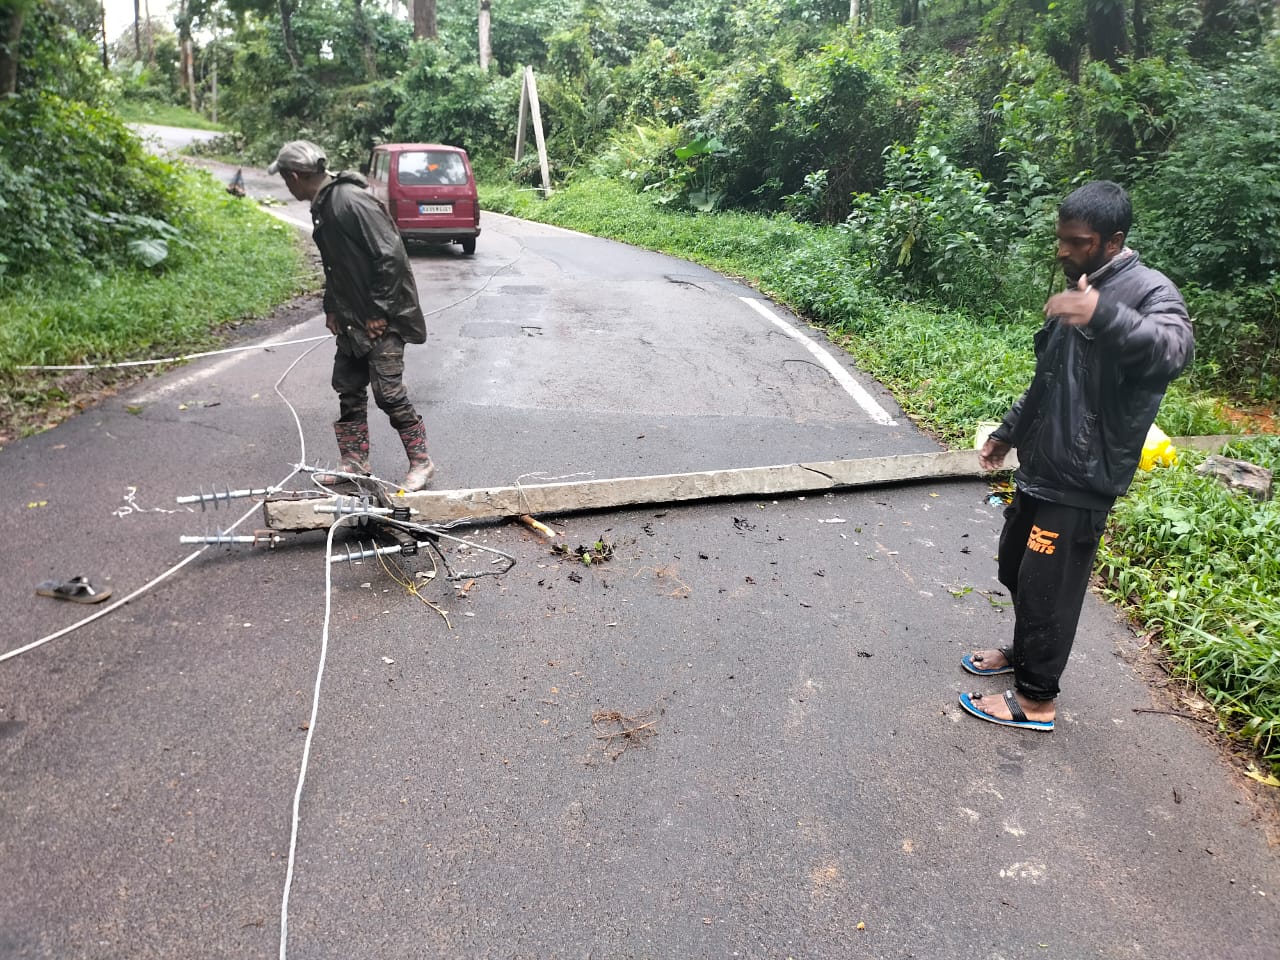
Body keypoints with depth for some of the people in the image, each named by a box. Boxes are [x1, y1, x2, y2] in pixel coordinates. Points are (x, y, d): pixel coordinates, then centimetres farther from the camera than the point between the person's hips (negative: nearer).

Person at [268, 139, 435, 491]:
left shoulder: (352, 201, -20)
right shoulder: (322, 206, 11)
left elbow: (392, 255, -23)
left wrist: (380, 312, -20)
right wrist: (332, 307, 16)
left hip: (383, 317, -10)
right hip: (353, 319, 10)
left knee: (388, 391, -7)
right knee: (348, 389, 12)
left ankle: (421, 462, 6)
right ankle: (355, 462, 23)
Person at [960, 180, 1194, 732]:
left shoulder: (1147, 290, -15)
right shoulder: (1078, 289, 13)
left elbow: (1174, 349, -38)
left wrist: (1103, 315, -54)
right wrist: (1008, 433, 28)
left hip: (1080, 483, -9)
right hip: (1040, 469, 9)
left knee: (1047, 588, 0)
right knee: (1016, 568, 20)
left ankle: (1035, 700, 17)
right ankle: (1023, 653, 42)